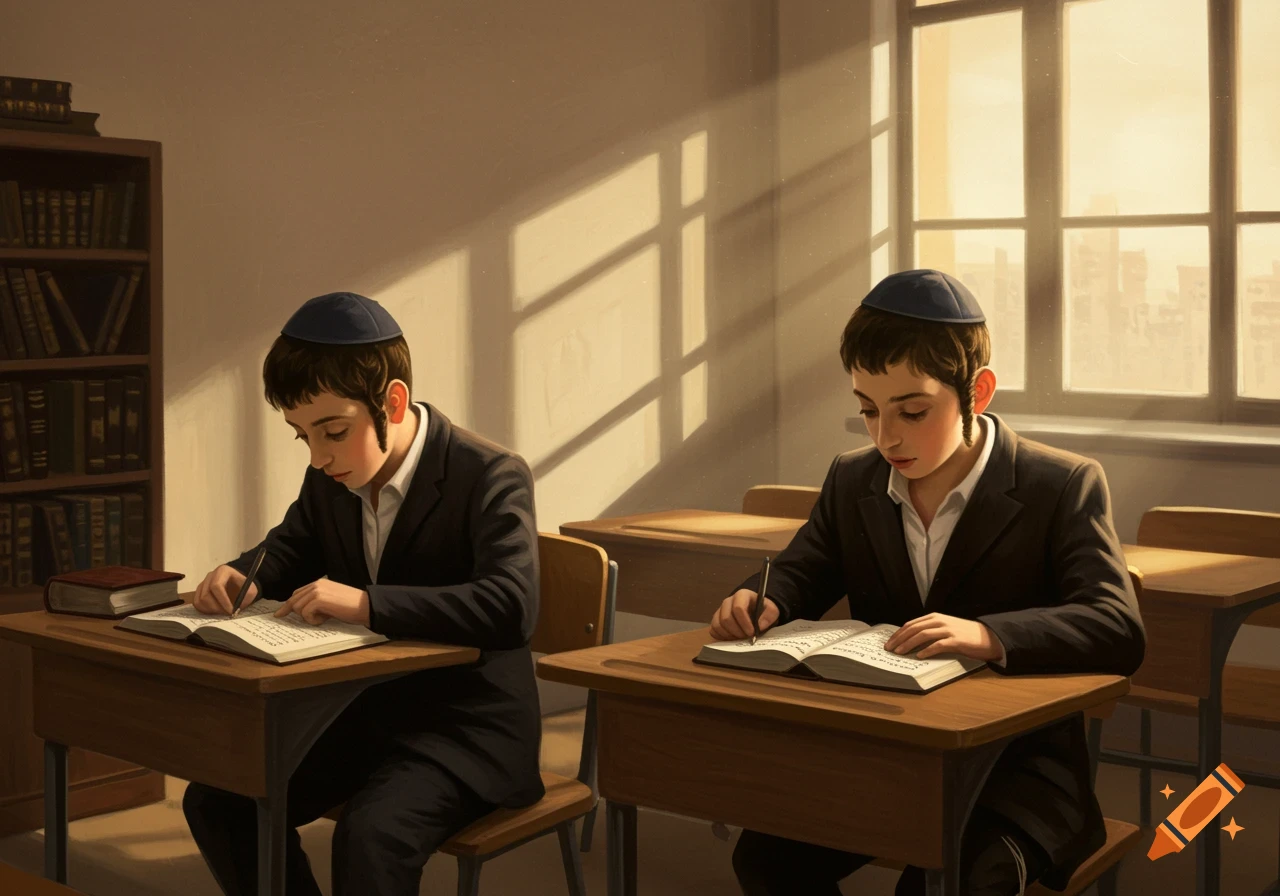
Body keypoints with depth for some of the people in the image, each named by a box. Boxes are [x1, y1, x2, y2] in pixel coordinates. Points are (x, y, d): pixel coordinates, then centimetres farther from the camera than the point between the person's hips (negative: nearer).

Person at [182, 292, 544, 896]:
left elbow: (513, 606, -34)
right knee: (214, 800, -4)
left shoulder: (492, 478, -19)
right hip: (361, 711, 8)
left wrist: (367, 603, -37)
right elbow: (292, 547, 22)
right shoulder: (331, 478, 3)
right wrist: (244, 576, -3)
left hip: (467, 724, -7)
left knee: (371, 835, -33)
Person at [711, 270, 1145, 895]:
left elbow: (1119, 630, -21)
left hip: (1018, 767, -5)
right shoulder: (852, 481, 7)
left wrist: (989, 635, -40)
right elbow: (798, 576, 17)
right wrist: (760, 602, -10)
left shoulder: (1062, 487, -10)